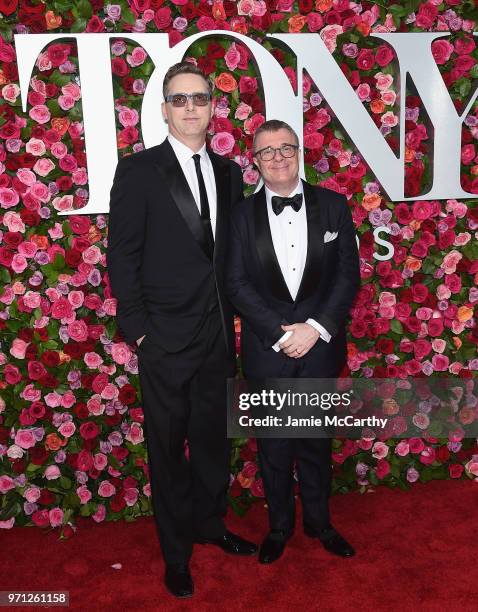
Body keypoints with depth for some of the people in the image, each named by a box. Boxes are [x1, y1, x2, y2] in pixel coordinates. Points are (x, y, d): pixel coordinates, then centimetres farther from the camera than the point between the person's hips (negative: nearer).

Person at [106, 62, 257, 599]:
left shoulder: (228, 172, 8)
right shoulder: (137, 171, -7)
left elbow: (234, 250, 11)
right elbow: (121, 258, -8)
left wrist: (233, 314, 5)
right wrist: (138, 329, -11)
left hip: (219, 333, 5)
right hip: (165, 338, -4)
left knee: (213, 437, 18)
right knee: (168, 446, 10)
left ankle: (210, 523, 41)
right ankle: (176, 550, 30)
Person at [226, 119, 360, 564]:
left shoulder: (333, 205, 1)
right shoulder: (243, 214, -2)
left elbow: (348, 274, -2)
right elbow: (237, 284, -6)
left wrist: (315, 327, -13)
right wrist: (281, 333, -15)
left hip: (320, 346, 1)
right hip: (266, 349, 0)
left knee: (316, 441, 16)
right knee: (273, 445, 12)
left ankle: (318, 520, 37)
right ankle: (279, 526, 33)